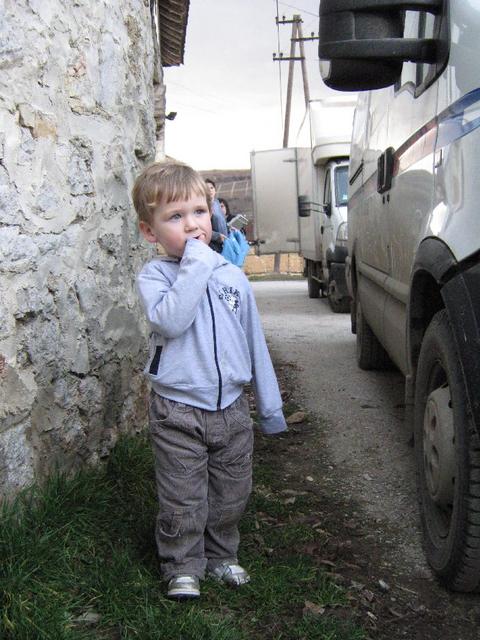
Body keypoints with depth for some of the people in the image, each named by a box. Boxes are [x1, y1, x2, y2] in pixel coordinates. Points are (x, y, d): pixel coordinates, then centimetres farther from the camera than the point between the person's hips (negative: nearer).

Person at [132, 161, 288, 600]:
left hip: (232, 407, 4)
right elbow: (170, 320, -29)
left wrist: (270, 405, 10)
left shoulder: (233, 276, 4)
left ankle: (221, 556, 36)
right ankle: (183, 568, 25)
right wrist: (196, 262, -24)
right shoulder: (154, 275, -7)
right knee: (183, 503, 5)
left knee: (231, 495, 16)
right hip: (178, 411, -4)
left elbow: (255, 342, 9)